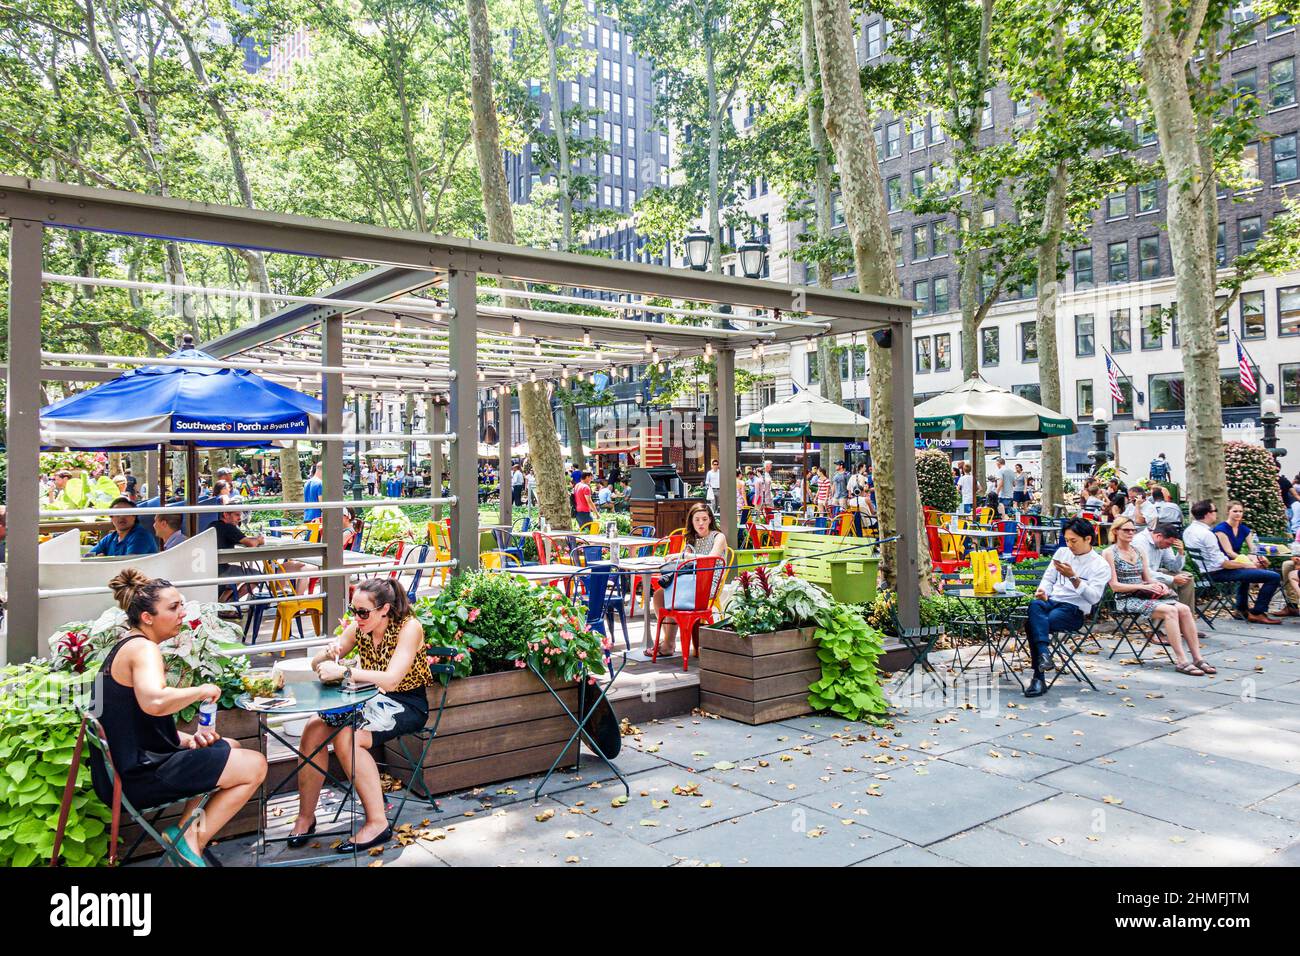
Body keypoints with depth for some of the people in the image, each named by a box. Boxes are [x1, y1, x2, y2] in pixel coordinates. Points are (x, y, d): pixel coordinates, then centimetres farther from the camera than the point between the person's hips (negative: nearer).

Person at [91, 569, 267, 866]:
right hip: (138, 777, -10)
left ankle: (188, 828, 12)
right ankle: (194, 839, 4)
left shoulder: (125, 648, 16)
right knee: (255, 765, -3)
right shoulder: (143, 648, -16)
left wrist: (187, 739, 4)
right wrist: (202, 691, -20)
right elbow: (154, 702, -39)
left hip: (130, 765, 10)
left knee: (231, 748, 24)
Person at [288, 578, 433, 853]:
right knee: (313, 729, -16)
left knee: (347, 737, -29)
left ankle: (377, 823, -19)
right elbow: (316, 665, 3)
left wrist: (342, 670, -36)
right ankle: (305, 816, -1)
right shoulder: (358, 627, -2)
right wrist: (329, 654, -20)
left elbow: (391, 679, -32)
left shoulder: (409, 627, -20)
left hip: (407, 704, -6)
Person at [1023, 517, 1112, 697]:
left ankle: (1038, 678, -32)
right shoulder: (1062, 552, 20)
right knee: (1035, 605, -35)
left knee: (1032, 623, -33)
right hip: (1051, 601, 5)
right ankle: (1043, 653, -48)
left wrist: (1073, 577, -21)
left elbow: (1094, 597, -9)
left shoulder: (1100, 565, 3)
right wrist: (1043, 591, -2)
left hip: (1074, 610, -4)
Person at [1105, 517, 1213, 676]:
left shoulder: (1139, 551, 18)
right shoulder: (1109, 553, -4)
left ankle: (1197, 658, -16)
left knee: (1184, 609, -17)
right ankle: (1182, 661, -28)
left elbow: (1148, 578, 17)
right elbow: (1114, 586, -10)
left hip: (1145, 596, 7)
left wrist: (1159, 585, -6)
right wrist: (1143, 586, -16)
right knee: (1170, 610, -28)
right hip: (1126, 599, -7)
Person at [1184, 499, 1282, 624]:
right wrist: (1247, 565, -11)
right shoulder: (1206, 534, -25)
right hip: (1217, 574, -10)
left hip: (1205, 569, 10)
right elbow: (1221, 563, -25)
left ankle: (1242, 609, 42)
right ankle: (1257, 613, 2)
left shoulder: (1188, 530, 5)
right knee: (1274, 577, -10)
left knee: (1245, 570, 40)